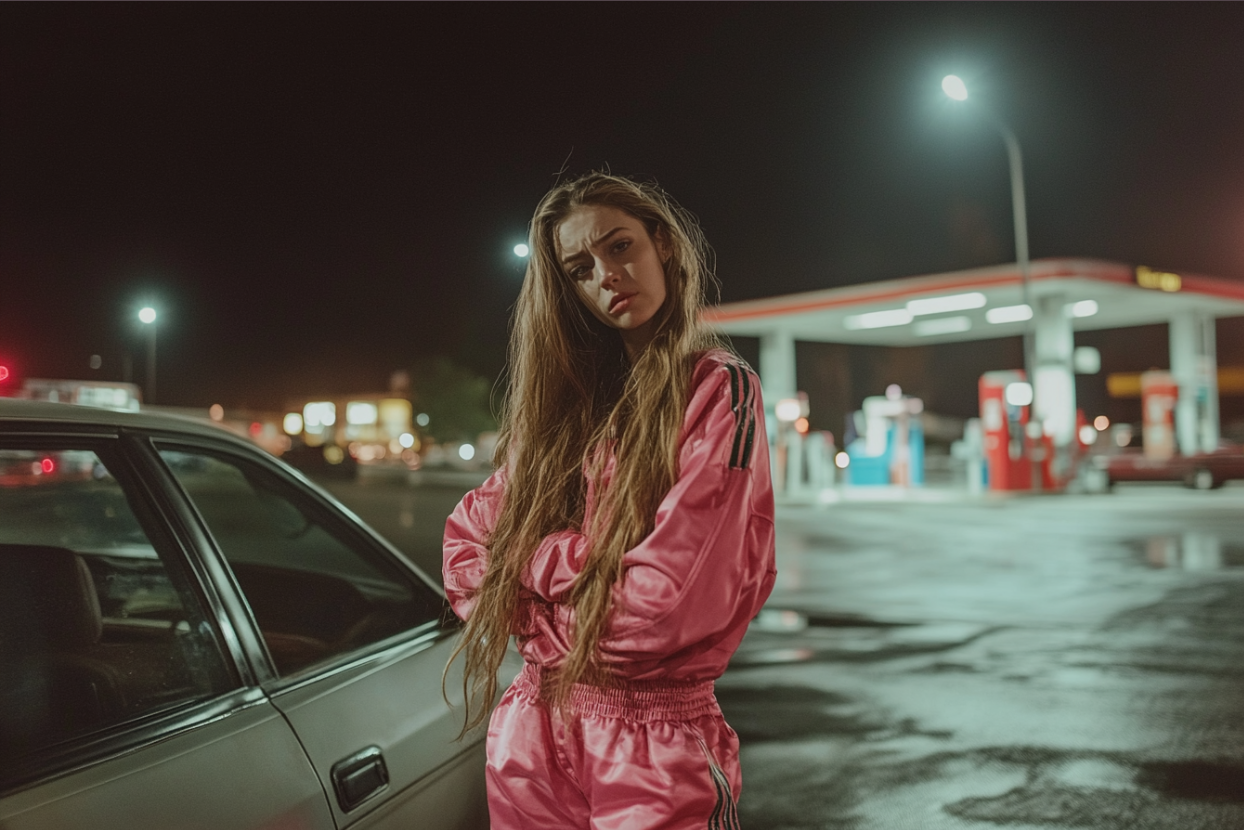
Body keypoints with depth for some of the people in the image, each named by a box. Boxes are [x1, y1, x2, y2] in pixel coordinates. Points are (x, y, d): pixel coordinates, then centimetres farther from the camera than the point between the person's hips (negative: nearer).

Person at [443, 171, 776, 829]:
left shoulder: (718, 390, -10)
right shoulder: (566, 401, 6)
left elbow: (669, 597, -20)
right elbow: (469, 535, 12)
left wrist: (536, 554, -5)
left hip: (655, 752, -5)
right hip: (532, 734, 5)